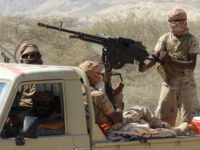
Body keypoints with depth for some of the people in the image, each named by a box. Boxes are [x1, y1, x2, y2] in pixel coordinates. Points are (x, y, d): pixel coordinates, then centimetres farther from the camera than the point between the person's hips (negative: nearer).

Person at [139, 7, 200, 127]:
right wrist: (146, 66, -37)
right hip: (169, 84, 3)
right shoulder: (165, 39, -1)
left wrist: (171, 60, -31)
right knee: (163, 117, 5)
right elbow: (155, 56, -14)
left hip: (186, 85, -3)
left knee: (186, 119, -1)